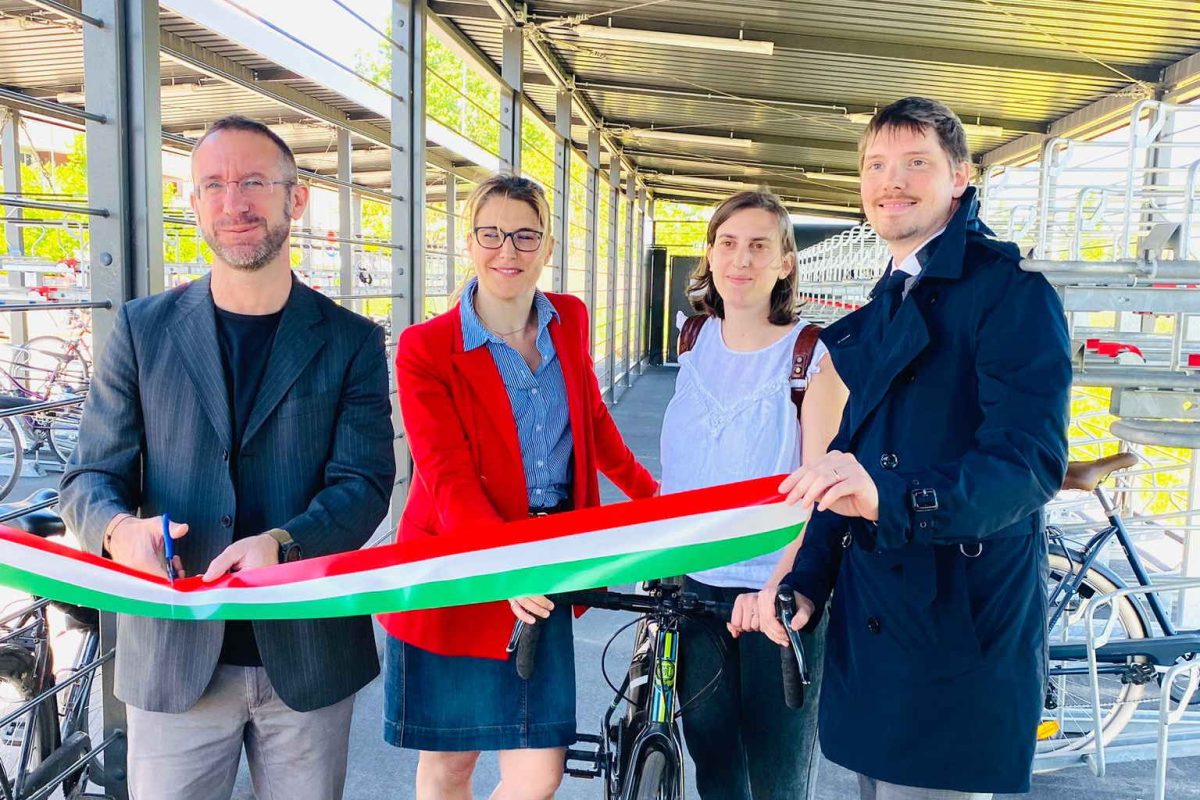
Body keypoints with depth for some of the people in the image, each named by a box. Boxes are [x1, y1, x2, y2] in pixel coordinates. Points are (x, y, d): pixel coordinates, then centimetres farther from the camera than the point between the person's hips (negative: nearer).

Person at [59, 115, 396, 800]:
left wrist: (280, 544, -26)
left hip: (310, 652, 0)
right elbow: (91, 477, 3)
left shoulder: (352, 340, 0)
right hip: (174, 655, 0)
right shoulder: (143, 328, 3)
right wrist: (120, 529, -20)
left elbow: (363, 484, -8)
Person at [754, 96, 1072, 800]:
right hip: (871, 622, 7)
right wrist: (807, 580, 6)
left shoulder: (1011, 292, -11)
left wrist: (891, 499, -39)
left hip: (962, 629, -7)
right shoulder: (875, 317, 14)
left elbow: (1033, 459, -23)